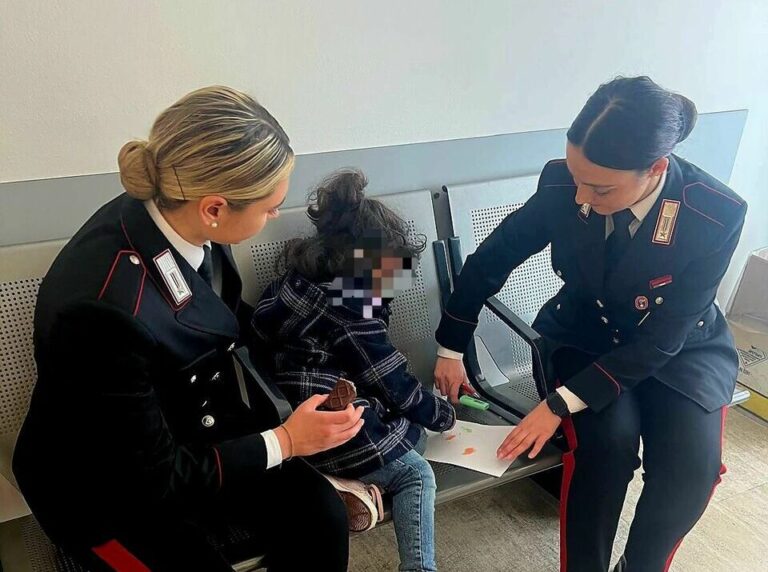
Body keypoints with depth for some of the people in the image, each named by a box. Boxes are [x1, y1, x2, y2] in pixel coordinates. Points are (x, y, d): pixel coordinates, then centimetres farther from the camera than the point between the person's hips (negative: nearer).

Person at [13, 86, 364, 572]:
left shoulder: (170, 214, -16)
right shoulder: (104, 308, -37)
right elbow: (153, 479, -24)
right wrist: (284, 441, -17)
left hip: (191, 428, 6)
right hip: (100, 486, -5)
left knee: (320, 515, -7)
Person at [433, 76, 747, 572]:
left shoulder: (717, 215, -27)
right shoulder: (562, 186, -23)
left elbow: (660, 339, -24)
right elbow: (490, 261, -9)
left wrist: (560, 404, -29)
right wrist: (452, 351, -2)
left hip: (682, 348, 0)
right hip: (589, 337, 0)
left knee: (692, 462, -24)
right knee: (608, 442, -27)